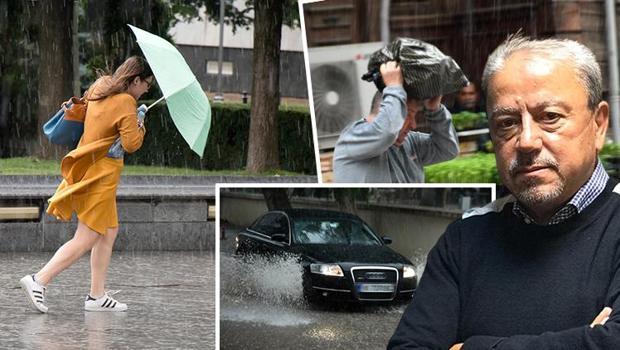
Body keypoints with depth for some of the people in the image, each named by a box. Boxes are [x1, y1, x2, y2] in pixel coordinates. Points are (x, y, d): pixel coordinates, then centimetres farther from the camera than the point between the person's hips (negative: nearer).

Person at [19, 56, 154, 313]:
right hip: (101, 175, -10)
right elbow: (131, 144, -17)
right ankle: (39, 280, -11)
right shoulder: (126, 102, -15)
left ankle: (97, 296, 14)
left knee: (109, 232, 14)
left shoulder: (99, 88, 11)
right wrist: (140, 126, -3)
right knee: (86, 239, -7)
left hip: (88, 168, 10)